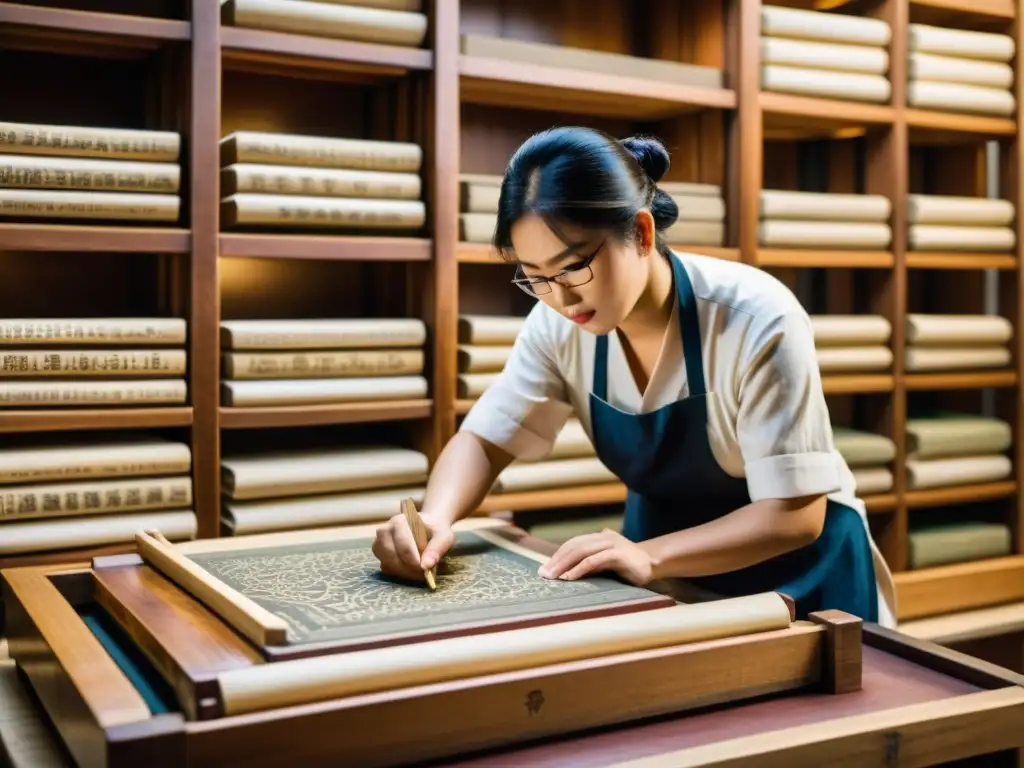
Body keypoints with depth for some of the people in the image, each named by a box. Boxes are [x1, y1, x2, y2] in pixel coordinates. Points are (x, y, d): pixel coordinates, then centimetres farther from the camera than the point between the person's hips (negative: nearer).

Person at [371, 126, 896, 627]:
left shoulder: (756, 321, -27)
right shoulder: (559, 325, -15)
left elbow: (795, 514, -25)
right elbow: (485, 438, -7)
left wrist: (650, 556, -39)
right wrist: (435, 517, -28)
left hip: (796, 569, -1)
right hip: (664, 561, 1)